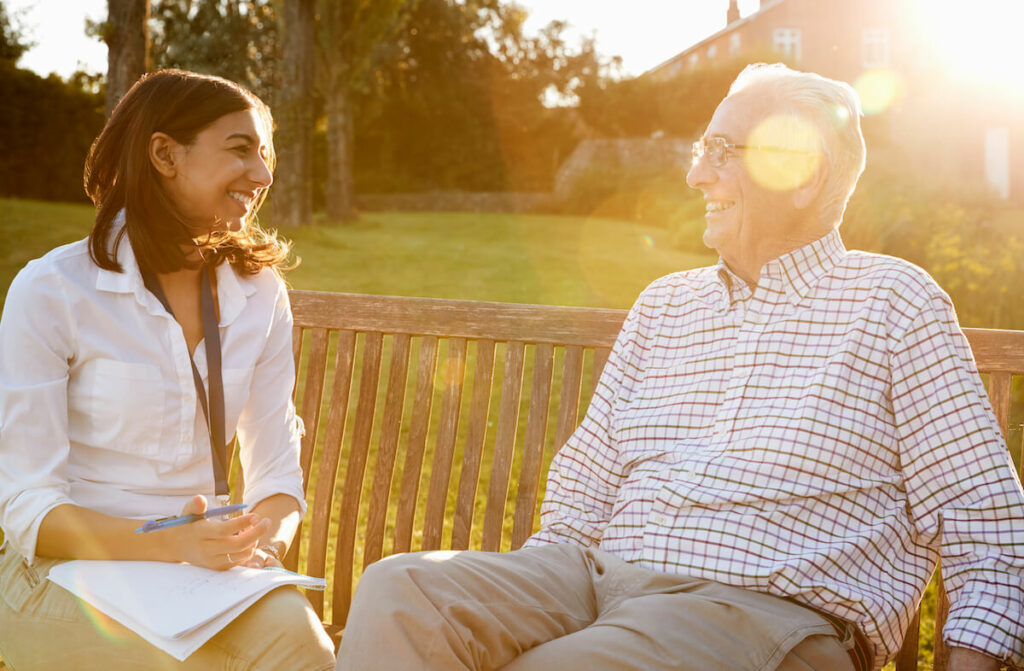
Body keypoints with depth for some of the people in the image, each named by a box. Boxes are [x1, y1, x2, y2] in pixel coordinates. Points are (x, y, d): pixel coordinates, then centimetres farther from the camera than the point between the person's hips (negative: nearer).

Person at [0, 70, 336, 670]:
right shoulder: (52, 291, -8)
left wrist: (266, 539, -16)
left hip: (206, 573, 3)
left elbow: (278, 471, 8)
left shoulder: (260, 291, 6)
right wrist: (166, 545, -27)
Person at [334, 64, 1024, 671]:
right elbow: (580, 495, 21)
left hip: (774, 608, -5)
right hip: (601, 578, 6)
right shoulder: (663, 305, 22)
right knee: (397, 591, -21)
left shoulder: (893, 302, 6)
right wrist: (518, 597, 5)